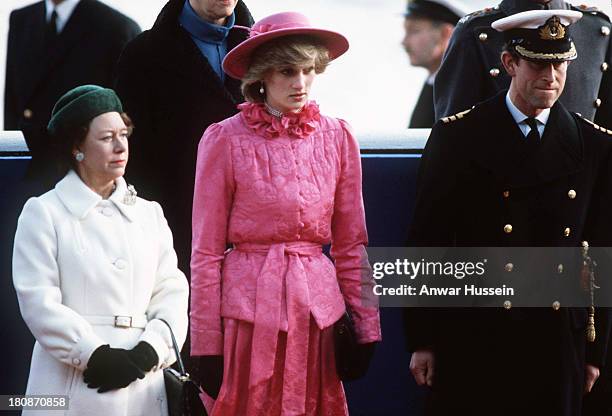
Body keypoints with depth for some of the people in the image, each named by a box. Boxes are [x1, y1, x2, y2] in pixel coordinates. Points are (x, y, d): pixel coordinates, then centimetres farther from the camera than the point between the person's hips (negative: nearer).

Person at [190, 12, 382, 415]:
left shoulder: (337, 137, 5)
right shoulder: (225, 139, -3)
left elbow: (350, 245, 10)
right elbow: (206, 251, -2)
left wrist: (366, 325, 4)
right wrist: (207, 344, -5)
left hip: (318, 305, 3)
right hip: (249, 304, -3)